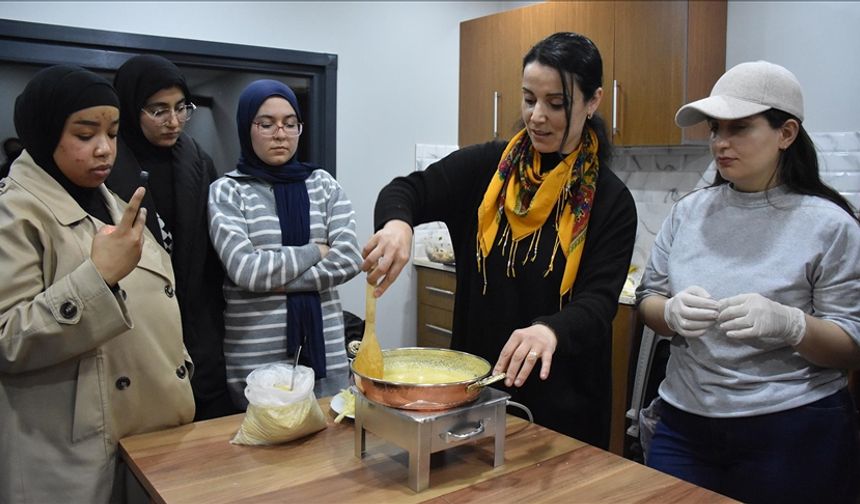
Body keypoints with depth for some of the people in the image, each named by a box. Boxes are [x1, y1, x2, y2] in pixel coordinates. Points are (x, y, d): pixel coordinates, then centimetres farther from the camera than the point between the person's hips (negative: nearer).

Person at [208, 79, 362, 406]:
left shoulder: (323, 184, 6)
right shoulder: (227, 191, -2)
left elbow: (349, 259, -5)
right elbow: (245, 269, -15)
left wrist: (277, 278, -11)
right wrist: (316, 251, -6)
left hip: (325, 345, 3)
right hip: (257, 354, -2)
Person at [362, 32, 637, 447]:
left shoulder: (611, 201, -8)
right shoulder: (487, 166, -3)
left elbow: (598, 303, -16)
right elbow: (406, 190, -6)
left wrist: (550, 330, -38)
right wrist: (396, 223, -31)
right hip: (476, 384, 2)